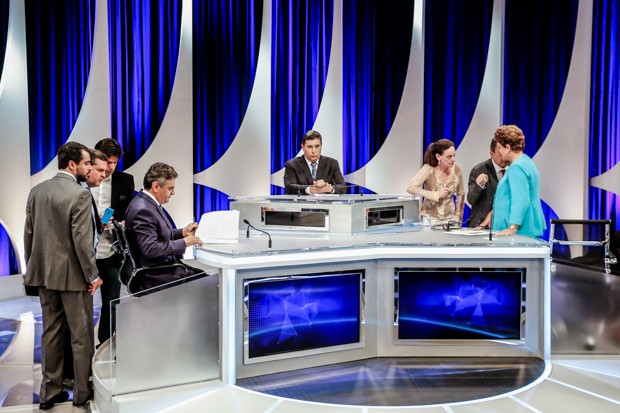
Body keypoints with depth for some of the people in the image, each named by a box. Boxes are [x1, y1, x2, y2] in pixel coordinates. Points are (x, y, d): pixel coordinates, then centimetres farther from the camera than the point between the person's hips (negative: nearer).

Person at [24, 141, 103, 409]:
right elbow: (82, 241, -19)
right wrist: (93, 276, -11)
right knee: (81, 335, 6)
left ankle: (49, 392, 21)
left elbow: (29, 234, 9)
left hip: (44, 274, 7)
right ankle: (82, 392, 15)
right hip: (72, 275, -7)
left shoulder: (37, 191, 5)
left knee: (50, 332, 14)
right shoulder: (80, 194, -16)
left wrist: (33, 269, 18)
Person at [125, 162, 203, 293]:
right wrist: (184, 242, -20)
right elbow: (150, 249, -27)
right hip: (156, 276, -10)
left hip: (165, 265, 10)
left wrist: (182, 232, 5)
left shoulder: (149, 203, 9)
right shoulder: (142, 210, -21)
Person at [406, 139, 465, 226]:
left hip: (450, 219, 3)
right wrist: (436, 194, -27)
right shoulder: (429, 168, -15)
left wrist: (458, 216, 9)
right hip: (429, 218, -3)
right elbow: (410, 188, -25)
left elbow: (460, 193, 10)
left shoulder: (457, 169, -5)